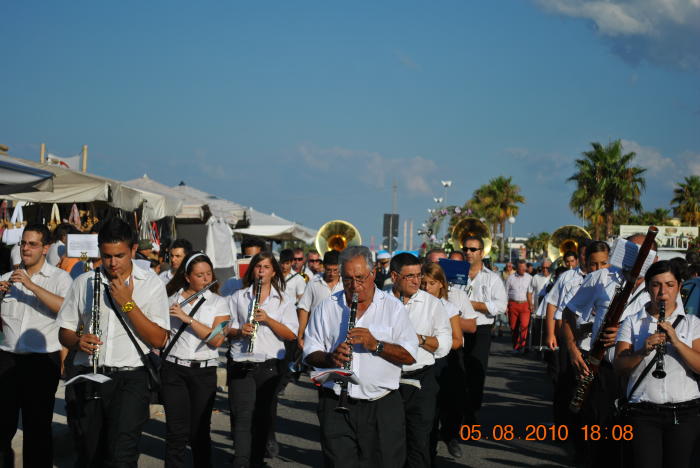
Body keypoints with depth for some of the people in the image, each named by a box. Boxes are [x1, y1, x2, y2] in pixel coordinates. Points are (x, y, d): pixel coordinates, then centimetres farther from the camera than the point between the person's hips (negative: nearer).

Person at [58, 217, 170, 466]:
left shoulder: (151, 284, 3)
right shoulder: (83, 283, 11)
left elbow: (158, 340, -4)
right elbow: (64, 333, 14)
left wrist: (127, 303, -12)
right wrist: (78, 340, -9)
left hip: (130, 380, -3)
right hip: (89, 379, 3)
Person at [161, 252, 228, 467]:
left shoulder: (218, 303, 3)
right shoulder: (172, 299, 8)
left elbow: (216, 339, -10)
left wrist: (187, 318, -15)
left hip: (204, 371, 0)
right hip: (173, 369, 0)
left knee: (199, 431, 1)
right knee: (176, 431, -4)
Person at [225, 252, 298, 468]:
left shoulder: (283, 301, 9)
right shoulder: (238, 297, 12)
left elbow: (291, 335, -1)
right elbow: (225, 329, 11)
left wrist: (268, 319, -13)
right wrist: (239, 331, -11)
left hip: (269, 366, 1)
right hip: (241, 364, -1)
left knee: (263, 416, 6)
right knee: (242, 415, -11)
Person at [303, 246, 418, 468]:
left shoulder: (393, 307, 5)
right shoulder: (326, 308, 9)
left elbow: (410, 356, -1)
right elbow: (310, 354, 8)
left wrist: (375, 344, -16)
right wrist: (330, 358, -13)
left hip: (382, 407, 0)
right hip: (336, 405, 1)